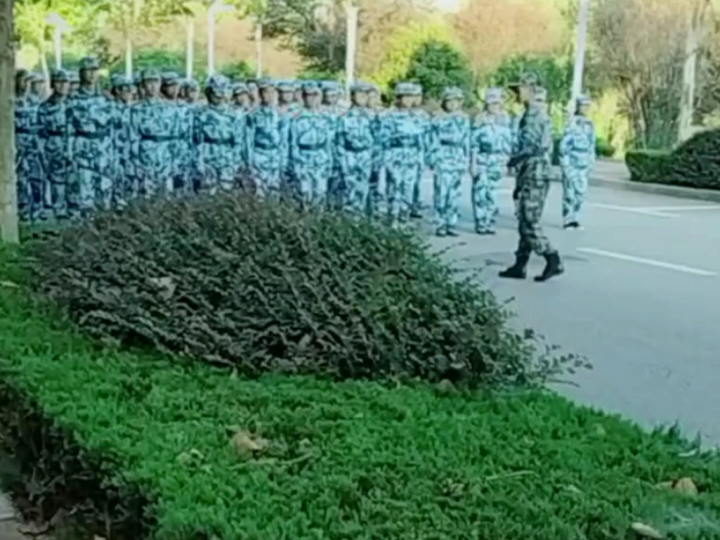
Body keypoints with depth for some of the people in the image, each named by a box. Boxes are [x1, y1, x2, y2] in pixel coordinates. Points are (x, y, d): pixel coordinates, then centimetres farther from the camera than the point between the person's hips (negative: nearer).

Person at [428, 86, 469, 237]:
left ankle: (451, 225, 11)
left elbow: (466, 142, 16)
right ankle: (440, 226, -4)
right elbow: (434, 143, -1)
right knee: (441, 193, -8)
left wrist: (466, 160, 12)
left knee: (454, 195, 5)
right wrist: (434, 162, -6)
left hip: (458, 160, 4)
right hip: (443, 159, -4)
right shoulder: (438, 120, 0)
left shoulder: (464, 120, 13)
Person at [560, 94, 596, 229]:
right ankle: (567, 220, 4)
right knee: (570, 193, -4)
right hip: (571, 163, -6)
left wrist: (591, 161, 14)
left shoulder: (590, 124, 9)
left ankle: (575, 219, 16)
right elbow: (564, 145, -11)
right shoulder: (573, 123, -12)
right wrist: (566, 164, -12)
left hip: (584, 165, 6)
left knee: (581, 192, 6)